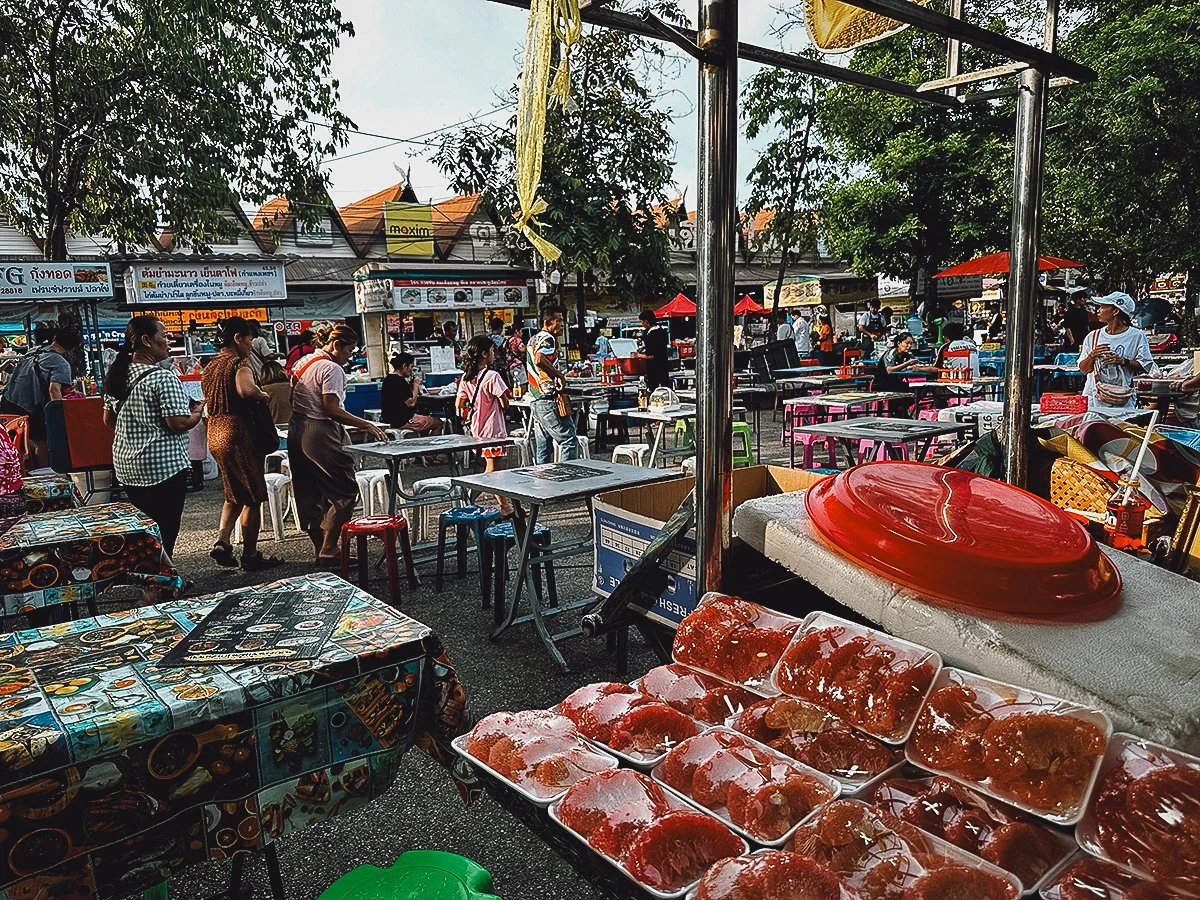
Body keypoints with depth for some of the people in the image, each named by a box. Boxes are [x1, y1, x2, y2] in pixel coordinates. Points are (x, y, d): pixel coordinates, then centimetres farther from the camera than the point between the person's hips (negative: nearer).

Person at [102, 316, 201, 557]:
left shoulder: (116, 375, 9)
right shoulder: (164, 378, -16)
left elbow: (108, 420, 17)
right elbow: (179, 423, -20)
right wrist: (198, 411, -1)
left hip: (126, 466, 8)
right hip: (164, 467, -8)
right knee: (164, 536, 0)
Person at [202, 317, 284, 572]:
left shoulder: (211, 366, 14)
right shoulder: (239, 363, -13)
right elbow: (246, 389, -35)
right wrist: (264, 396, -15)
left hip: (215, 434, 9)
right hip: (238, 434, -9)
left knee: (234, 495, 21)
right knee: (253, 497, 3)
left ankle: (221, 542, 8)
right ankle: (250, 555, 9)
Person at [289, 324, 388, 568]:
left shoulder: (302, 362, 15)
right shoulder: (331, 369, -13)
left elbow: (293, 400, 19)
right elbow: (332, 410, -18)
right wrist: (366, 425, -16)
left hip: (297, 431, 10)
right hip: (320, 434, -10)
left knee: (309, 494, 12)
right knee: (345, 491, -2)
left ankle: (320, 549, 20)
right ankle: (328, 552, -3)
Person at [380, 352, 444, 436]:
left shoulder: (388, 379, 10)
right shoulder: (399, 381, -21)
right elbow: (411, 403, -22)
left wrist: (411, 385, 7)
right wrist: (416, 385, -11)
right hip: (403, 421, -11)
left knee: (426, 419, 29)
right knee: (438, 423, -3)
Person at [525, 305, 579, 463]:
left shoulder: (533, 339, 20)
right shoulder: (547, 338, -10)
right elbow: (539, 360, -30)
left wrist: (559, 376, 26)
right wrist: (560, 375, -20)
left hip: (535, 401, 10)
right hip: (549, 399, -10)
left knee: (543, 447, 11)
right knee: (569, 440, -8)